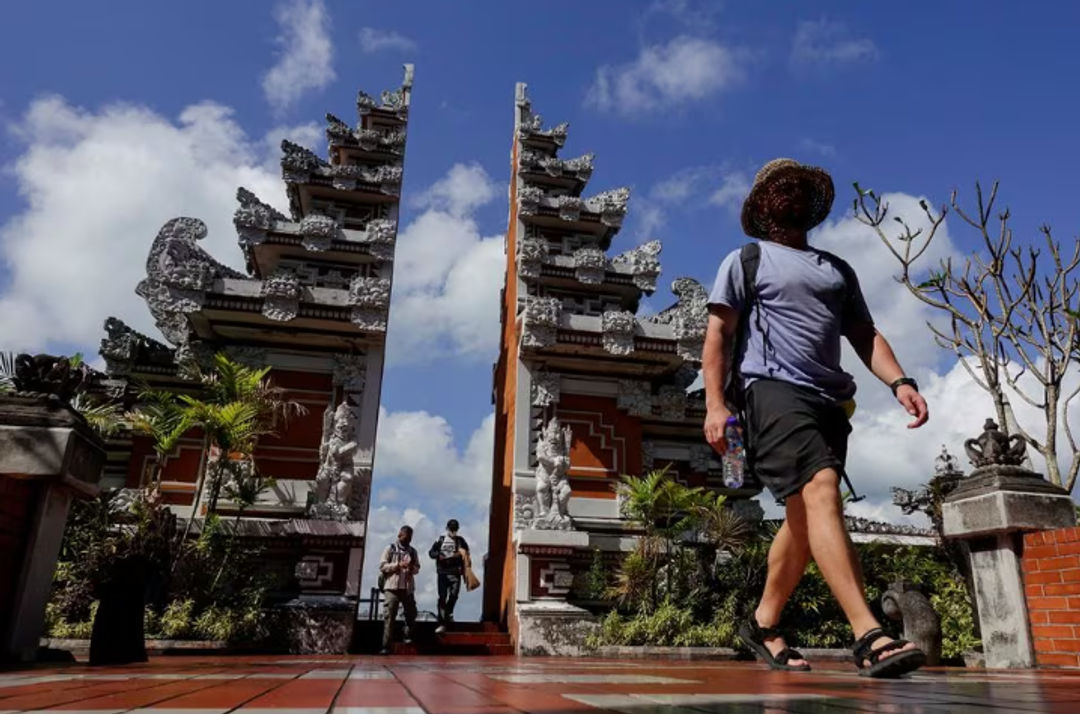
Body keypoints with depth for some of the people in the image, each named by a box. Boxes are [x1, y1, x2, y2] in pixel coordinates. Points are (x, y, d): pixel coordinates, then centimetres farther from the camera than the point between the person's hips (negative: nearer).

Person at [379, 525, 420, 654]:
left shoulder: (413, 551, 13)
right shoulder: (390, 549, 4)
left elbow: (417, 567, 12)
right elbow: (382, 566, -3)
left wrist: (412, 568, -12)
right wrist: (398, 565, -14)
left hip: (408, 587, 3)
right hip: (392, 587, -3)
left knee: (411, 614, 5)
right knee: (390, 616, -5)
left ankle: (408, 637, 30)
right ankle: (386, 646, -3)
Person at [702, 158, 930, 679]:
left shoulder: (838, 270, 27)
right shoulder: (746, 261, 11)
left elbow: (865, 335, 20)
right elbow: (719, 334, 1)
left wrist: (899, 381, 0)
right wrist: (714, 403, -12)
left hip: (829, 399, 6)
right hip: (772, 388, -6)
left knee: (804, 517, 6)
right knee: (821, 491, -24)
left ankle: (763, 626, 19)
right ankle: (869, 638, -28)